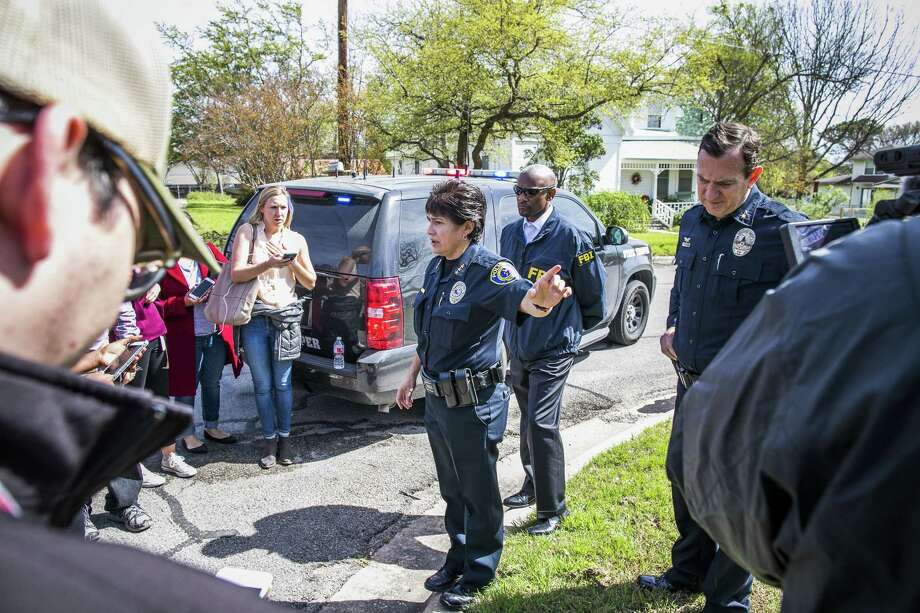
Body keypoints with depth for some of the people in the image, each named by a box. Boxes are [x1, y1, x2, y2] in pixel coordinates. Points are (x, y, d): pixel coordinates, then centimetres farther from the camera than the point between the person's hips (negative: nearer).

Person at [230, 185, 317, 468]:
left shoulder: (296, 239, 7)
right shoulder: (248, 232, 1)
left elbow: (310, 283, 10)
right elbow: (236, 274, -8)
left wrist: (293, 263, -9)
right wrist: (267, 264, -22)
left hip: (286, 316, 1)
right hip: (255, 317, -1)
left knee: (282, 383, 6)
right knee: (263, 385, 6)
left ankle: (284, 438, 19)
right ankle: (269, 440, 19)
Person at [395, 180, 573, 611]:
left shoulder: (488, 270, -21)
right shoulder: (435, 267, 4)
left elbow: (522, 300, -42)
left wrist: (541, 298, -65)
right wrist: (412, 376, 20)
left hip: (474, 403, -7)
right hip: (436, 398, 8)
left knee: (479, 492, 12)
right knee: (451, 489, 23)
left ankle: (478, 574, 33)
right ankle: (458, 559, 43)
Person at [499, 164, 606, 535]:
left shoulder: (569, 237, -13)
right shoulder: (510, 233, 6)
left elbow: (593, 291, -3)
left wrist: (577, 327, 8)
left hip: (553, 350, -6)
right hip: (517, 347, 7)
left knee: (541, 425, -10)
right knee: (529, 422, 19)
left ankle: (553, 508, 4)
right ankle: (533, 487, 36)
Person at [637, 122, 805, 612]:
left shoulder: (782, 229, -18)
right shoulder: (693, 221, 4)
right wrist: (672, 328, 5)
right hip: (691, 383, 7)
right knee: (681, 473, 21)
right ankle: (690, 571, 44)